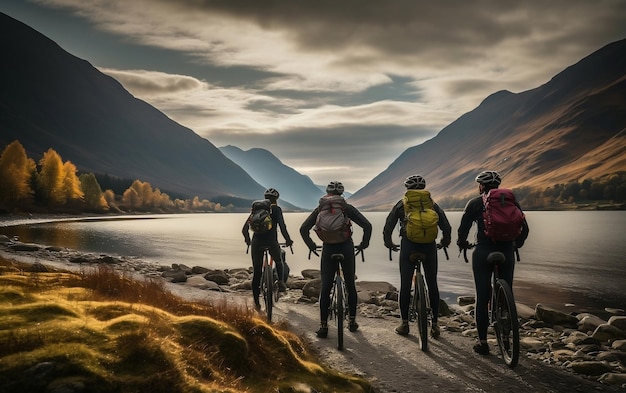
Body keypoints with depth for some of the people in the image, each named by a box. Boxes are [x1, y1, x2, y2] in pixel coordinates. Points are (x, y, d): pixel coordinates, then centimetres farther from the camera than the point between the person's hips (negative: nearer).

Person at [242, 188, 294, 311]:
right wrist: (288, 240, 2)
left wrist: (248, 240, 28)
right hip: (271, 242, -3)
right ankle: (280, 282, 6)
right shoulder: (276, 209, 5)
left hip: (256, 243, 3)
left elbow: (245, 229, 14)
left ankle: (256, 302, 13)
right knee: (279, 262, 28)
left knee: (256, 272, 11)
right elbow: (282, 226, -9)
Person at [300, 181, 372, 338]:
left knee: (325, 288, 6)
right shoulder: (347, 208, 0)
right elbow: (367, 226, -7)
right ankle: (352, 321, 22)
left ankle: (323, 326, 3)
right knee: (350, 285, 15)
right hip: (346, 248, 0)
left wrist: (311, 245, 13)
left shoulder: (320, 209, 2)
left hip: (328, 249, 0)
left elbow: (303, 229, 0)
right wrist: (364, 243, 8)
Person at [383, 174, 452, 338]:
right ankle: (435, 325, 10)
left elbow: (388, 227, 7)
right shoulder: (432, 204, 9)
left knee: (405, 286, 7)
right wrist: (445, 242, 24)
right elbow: (446, 227, 7)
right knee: (432, 285, 9)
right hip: (429, 246, 1)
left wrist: (389, 243, 22)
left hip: (408, 245, -1)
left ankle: (404, 324, 11)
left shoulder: (401, 205, 7)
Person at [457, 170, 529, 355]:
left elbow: (463, 228, 1)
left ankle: (483, 341, 8)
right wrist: (516, 244, 28)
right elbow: (524, 228, 11)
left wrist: (462, 244, 21)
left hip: (483, 252, -2)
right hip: (506, 252, 3)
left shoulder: (475, 203, 2)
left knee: (482, 298, 4)